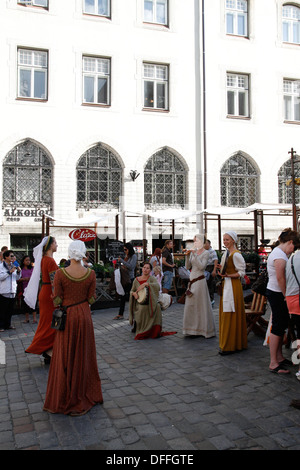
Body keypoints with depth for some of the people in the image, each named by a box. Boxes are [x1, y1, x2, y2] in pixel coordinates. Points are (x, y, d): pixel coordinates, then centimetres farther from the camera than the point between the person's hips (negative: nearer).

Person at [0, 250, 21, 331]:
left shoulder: (13, 266, 13)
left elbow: (17, 278, 18)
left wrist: (18, 272, 0)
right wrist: (9, 272, -19)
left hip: (12, 291, 6)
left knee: (10, 310, 11)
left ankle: (8, 324, 20)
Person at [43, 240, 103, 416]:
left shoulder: (60, 273, -14)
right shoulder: (90, 273, -9)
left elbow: (57, 299, -9)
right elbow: (91, 298, -5)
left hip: (67, 316, -1)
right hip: (83, 315, 1)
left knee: (65, 356, 11)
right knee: (83, 355, 15)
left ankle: (62, 398, 23)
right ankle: (82, 395, 28)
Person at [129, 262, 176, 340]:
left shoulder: (151, 278, 0)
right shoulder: (136, 280, 9)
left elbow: (157, 286, -21)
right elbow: (131, 291, 15)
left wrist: (146, 284, -30)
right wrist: (134, 293, -9)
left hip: (150, 302, -1)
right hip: (139, 303, 1)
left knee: (157, 307, -33)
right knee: (142, 308, -34)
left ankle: (155, 331, -17)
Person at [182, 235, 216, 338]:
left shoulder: (205, 253, -5)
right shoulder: (193, 252, 11)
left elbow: (201, 266, -17)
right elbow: (188, 267, 8)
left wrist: (195, 255, -18)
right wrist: (187, 256, -4)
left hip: (199, 280, -7)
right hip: (192, 280, 7)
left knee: (201, 305, -2)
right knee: (190, 305, 8)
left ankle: (206, 329, 8)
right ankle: (193, 329, 18)